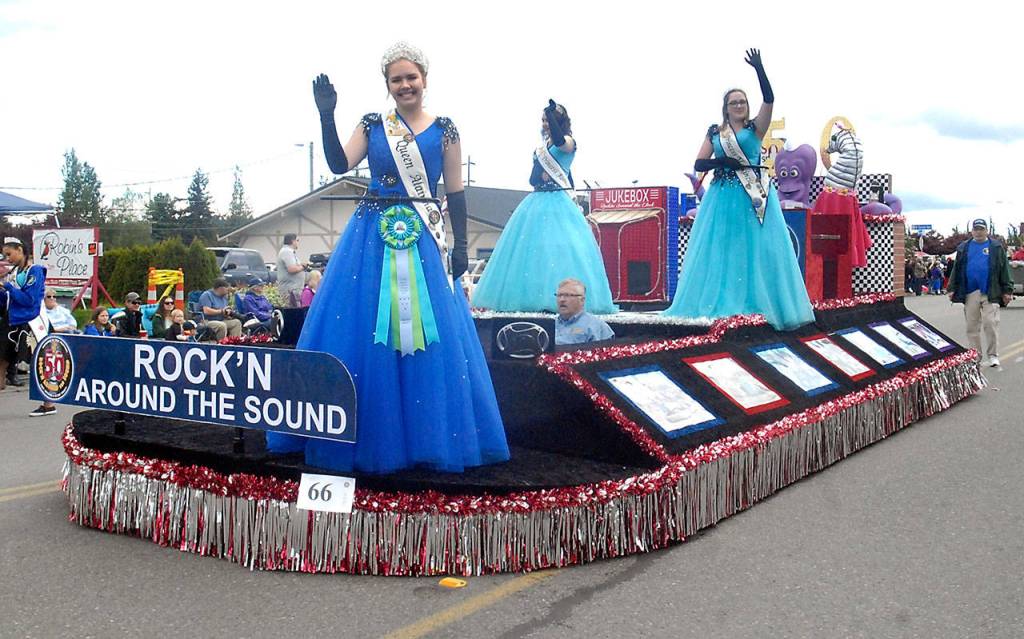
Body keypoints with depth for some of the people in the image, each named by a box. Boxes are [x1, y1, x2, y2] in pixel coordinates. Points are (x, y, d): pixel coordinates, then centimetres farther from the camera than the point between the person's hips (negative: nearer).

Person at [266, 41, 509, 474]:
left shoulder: (444, 130, 5)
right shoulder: (372, 126, 9)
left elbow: (456, 193, 4)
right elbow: (339, 164, -4)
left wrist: (460, 245, -2)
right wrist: (326, 116, -13)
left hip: (422, 241, -1)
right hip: (372, 238, 1)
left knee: (426, 337, -1)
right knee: (359, 331, 0)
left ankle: (428, 437, 13)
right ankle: (370, 435, 14)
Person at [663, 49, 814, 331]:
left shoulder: (755, 128, 6)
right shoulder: (714, 132, 11)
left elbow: (769, 99, -9)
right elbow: (699, 164, 3)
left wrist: (759, 69, -17)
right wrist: (729, 162, -10)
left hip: (753, 195, -1)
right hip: (724, 197, 2)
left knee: (758, 248, -4)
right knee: (720, 250, -1)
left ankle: (768, 305, -2)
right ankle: (717, 304, 0)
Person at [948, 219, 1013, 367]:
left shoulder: (996, 247, 4)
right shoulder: (963, 248, 10)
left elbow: (1004, 269, 3)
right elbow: (956, 270, 12)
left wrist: (1007, 290, -1)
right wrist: (952, 289, 6)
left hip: (990, 293, -2)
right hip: (970, 293, 3)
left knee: (991, 324, -6)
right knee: (972, 326, 7)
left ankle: (993, 355, 3)